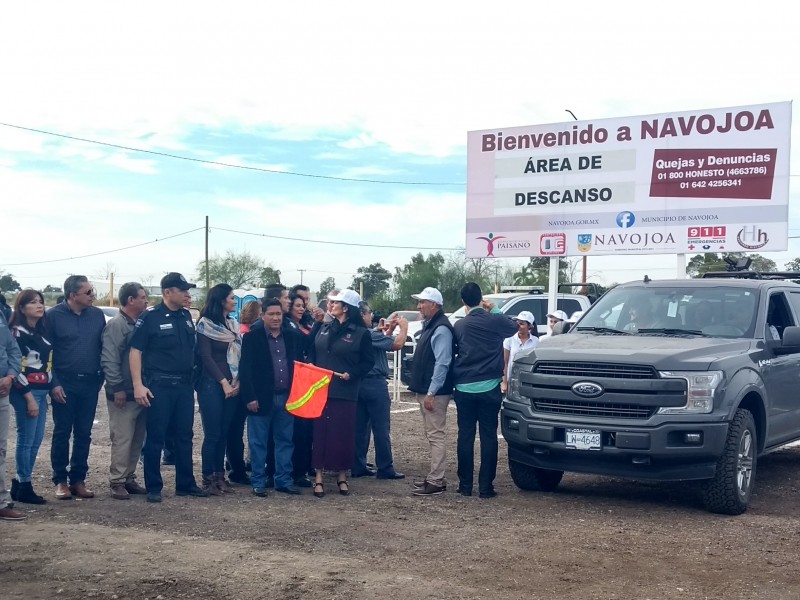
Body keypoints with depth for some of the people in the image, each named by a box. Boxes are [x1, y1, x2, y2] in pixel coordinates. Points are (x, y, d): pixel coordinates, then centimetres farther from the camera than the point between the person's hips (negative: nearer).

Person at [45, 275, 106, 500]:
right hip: (64, 383, -3)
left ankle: (78, 479, 16)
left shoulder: (97, 315, 5)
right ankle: (60, 480, 12)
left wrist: (101, 378, 5)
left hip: (90, 383, 3)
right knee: (62, 433, 3)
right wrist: (53, 383, -10)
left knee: (84, 434, 7)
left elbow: (104, 347, 10)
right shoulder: (54, 315, -5)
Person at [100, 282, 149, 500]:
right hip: (124, 394, -8)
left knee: (137, 440, 11)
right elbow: (109, 360, -17)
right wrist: (117, 388, -19)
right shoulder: (116, 325, -11)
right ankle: (117, 481, 2)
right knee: (122, 439, -5)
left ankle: (129, 477, 20)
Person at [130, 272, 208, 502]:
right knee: (156, 438, 1)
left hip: (185, 385, 6)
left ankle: (186, 484, 21)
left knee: (184, 436, 11)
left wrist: (194, 377, 12)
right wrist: (138, 385, -16)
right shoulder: (150, 318, -8)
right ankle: (154, 487, 9)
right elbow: (135, 352, -9)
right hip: (159, 386, -6)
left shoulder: (186, 316, 10)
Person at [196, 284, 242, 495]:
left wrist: (237, 382, -3)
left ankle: (220, 475, 14)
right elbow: (206, 357, -9)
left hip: (232, 385, 6)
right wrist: (224, 382, -11)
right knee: (212, 434, -5)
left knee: (224, 433, 7)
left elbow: (239, 354, 11)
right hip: (212, 384, -6)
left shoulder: (233, 325, 14)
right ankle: (208, 478, 2)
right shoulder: (205, 324, -4)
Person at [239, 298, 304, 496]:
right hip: (261, 398, -4)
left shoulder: (293, 336, 8)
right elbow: (245, 370, -7)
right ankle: (258, 482, 12)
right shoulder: (252, 337, -4)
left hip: (287, 398, 4)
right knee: (258, 442, 4)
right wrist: (250, 397, -13)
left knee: (285, 441, 9)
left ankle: (284, 480, 18)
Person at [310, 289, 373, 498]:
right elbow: (313, 355, 14)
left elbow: (368, 362, 0)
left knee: (343, 433, 2)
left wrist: (351, 374, -13)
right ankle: (319, 476, 9)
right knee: (320, 431, 2)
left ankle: (342, 476, 17)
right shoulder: (324, 329, 11)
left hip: (345, 392, -3)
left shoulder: (361, 333, -2)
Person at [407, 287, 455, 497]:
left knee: (436, 435, -8)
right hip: (425, 391, 11)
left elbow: (442, 363, -22)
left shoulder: (441, 329, -16)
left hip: (434, 393, -11)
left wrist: (431, 393, -23)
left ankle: (436, 482, -6)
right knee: (433, 435, 15)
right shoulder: (430, 326, 16)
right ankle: (435, 476, 22)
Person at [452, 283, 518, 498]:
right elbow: (514, 327, 15)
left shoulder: (459, 325, 2)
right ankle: (486, 486, 1)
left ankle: (465, 485, 10)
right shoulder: (494, 321, -5)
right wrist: (494, 310, 16)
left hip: (464, 388, 2)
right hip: (489, 387, -2)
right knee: (488, 436, 2)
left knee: (465, 436, 7)